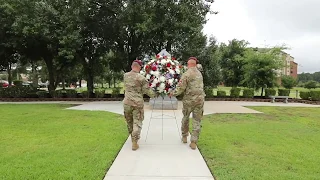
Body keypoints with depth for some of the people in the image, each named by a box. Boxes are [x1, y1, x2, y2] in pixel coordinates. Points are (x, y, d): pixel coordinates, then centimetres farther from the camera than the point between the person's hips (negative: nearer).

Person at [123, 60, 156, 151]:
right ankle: (134, 142, -3)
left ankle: (133, 138, 35)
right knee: (137, 122, 3)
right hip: (138, 103, -4)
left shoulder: (125, 76, 3)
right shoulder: (141, 78, -12)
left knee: (129, 121, 19)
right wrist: (154, 94, 12)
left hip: (127, 103, 4)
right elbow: (147, 90, -9)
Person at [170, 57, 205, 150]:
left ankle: (184, 136, 32)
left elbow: (181, 88, -15)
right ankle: (193, 142, 7)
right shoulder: (199, 73, 8)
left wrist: (173, 93, 2)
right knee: (197, 121, 7)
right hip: (200, 99, 4)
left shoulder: (186, 74, -12)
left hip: (189, 100, -3)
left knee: (185, 118, 18)